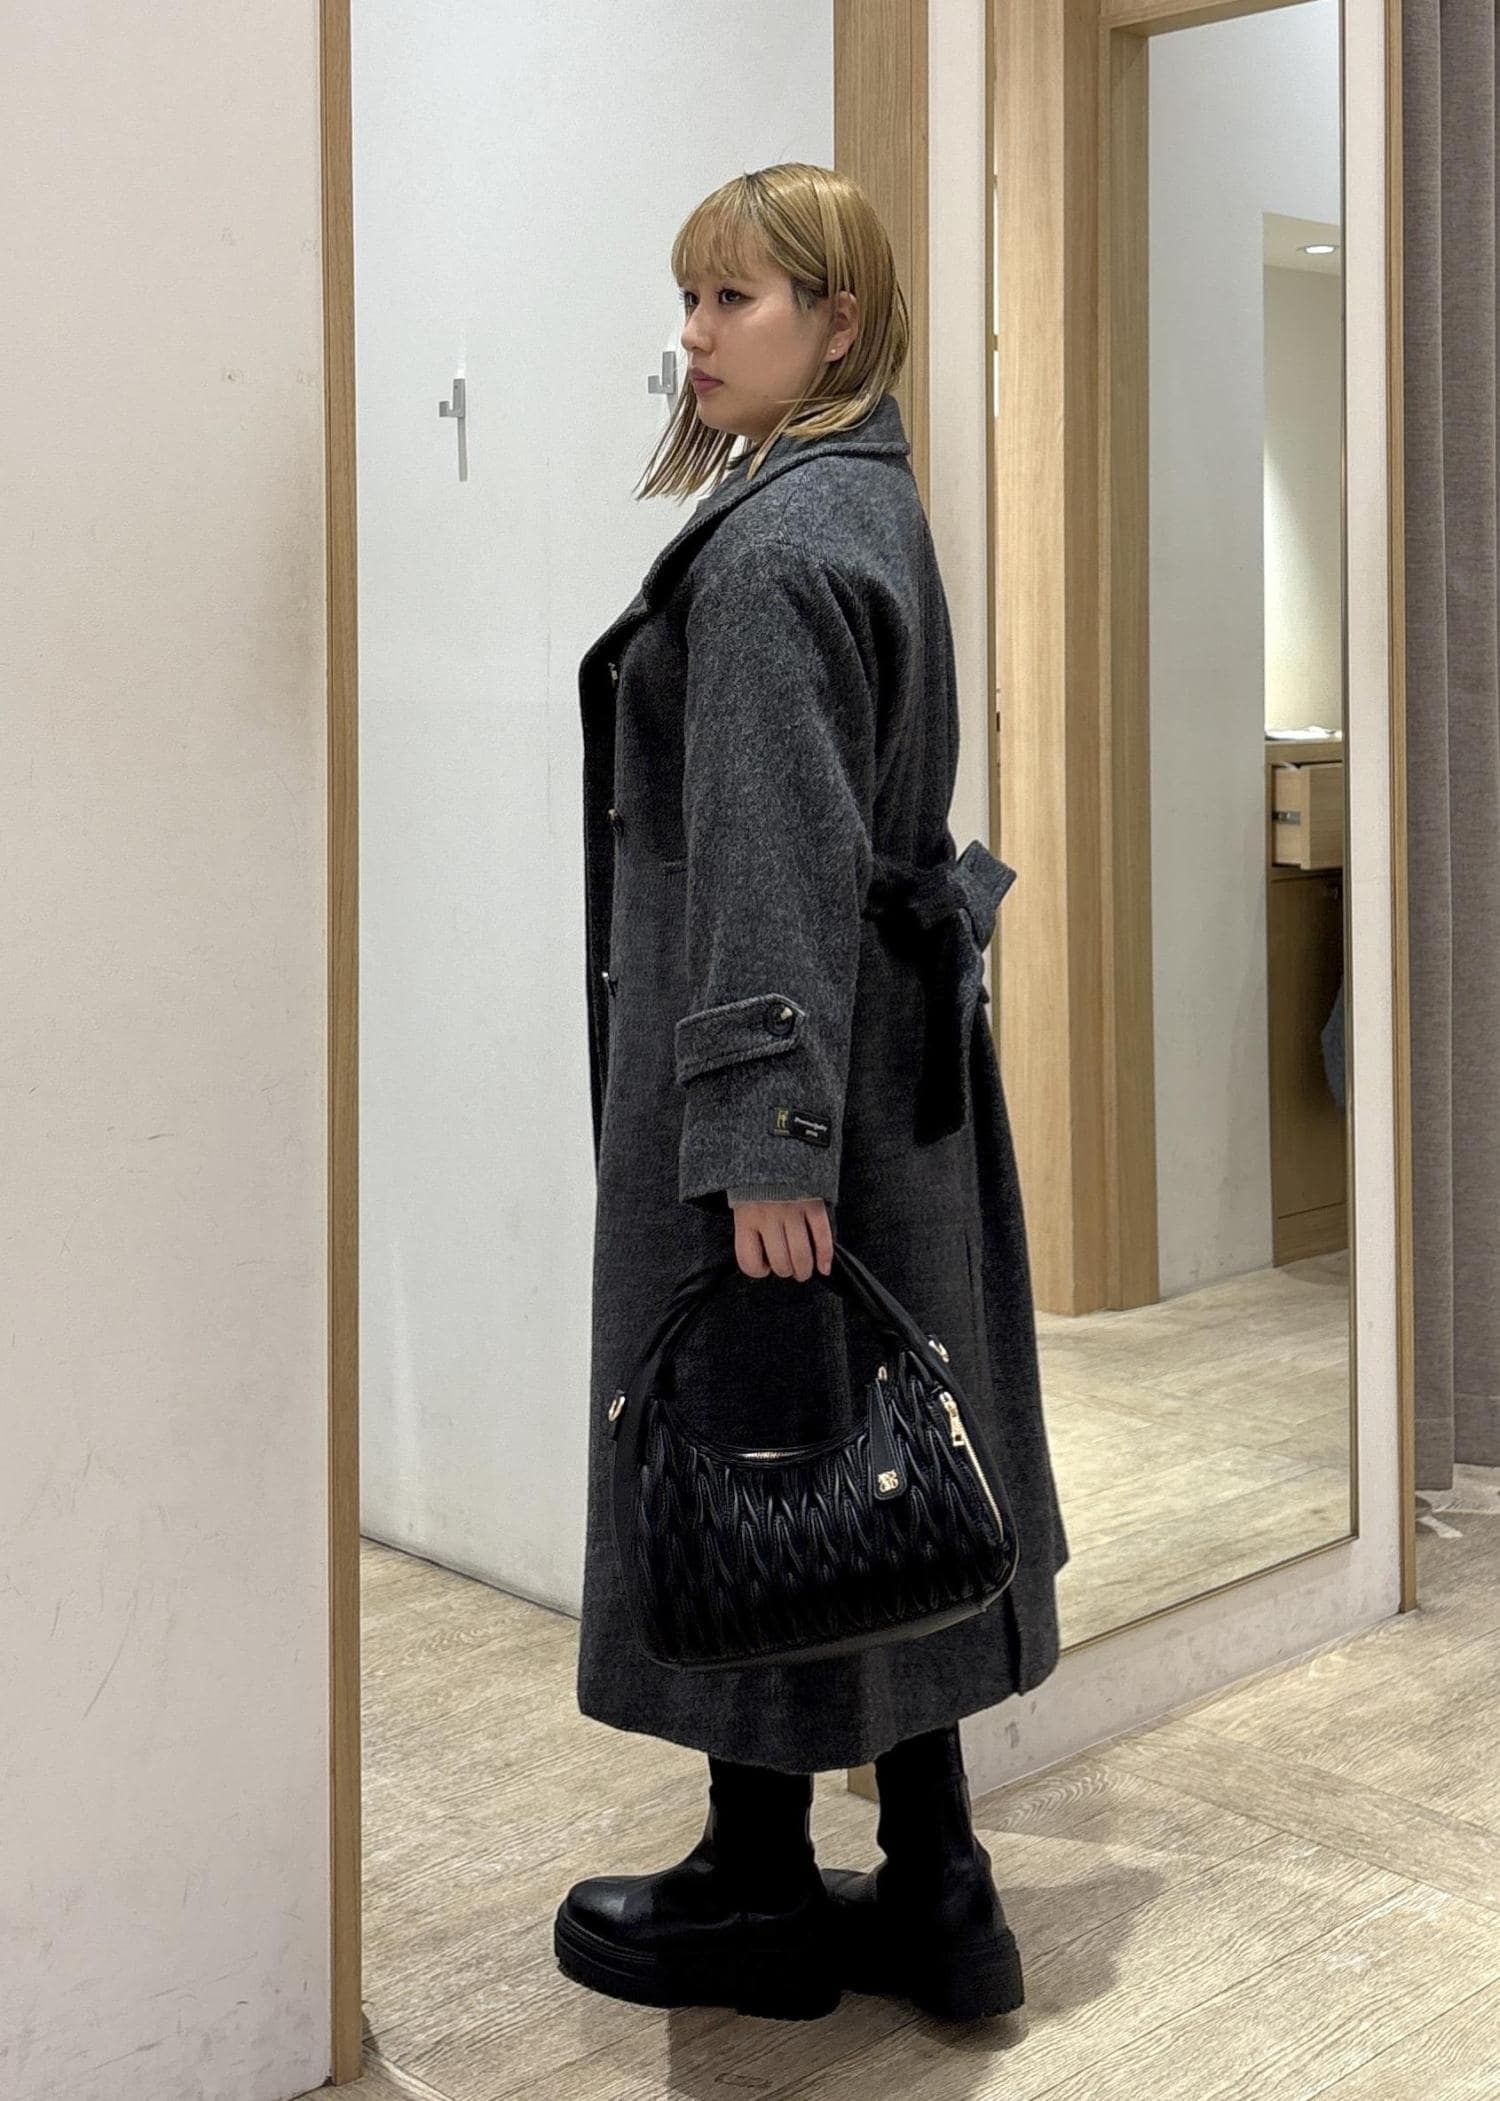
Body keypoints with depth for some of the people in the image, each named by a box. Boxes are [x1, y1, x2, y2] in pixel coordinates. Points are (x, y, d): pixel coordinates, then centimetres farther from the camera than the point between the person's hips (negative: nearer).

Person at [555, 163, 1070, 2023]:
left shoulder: (772, 552, -15)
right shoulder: (871, 508, 15)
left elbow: (780, 867, -21)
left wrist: (759, 1132, -22)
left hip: (766, 1073, -10)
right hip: (898, 1064, 10)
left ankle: (764, 1885, 20)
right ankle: (931, 1891, 23)